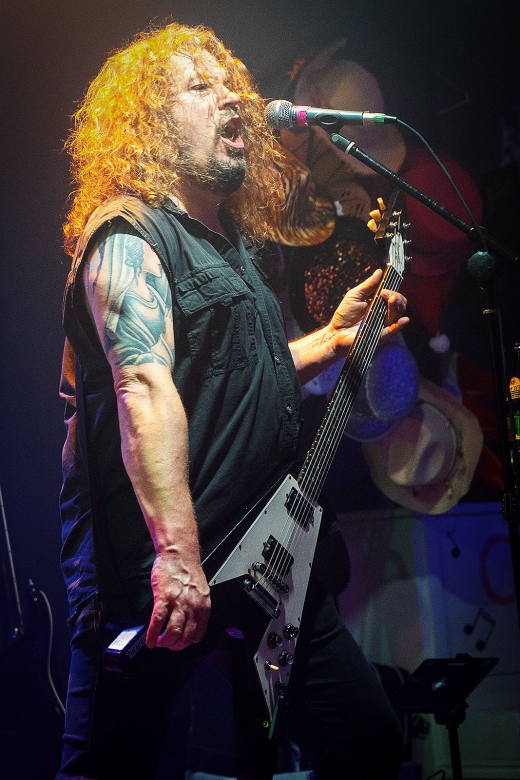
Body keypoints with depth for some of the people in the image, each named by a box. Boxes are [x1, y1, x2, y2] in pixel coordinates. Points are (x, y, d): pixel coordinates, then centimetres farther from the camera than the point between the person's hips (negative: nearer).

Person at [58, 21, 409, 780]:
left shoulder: (235, 242, 17)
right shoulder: (128, 235, -10)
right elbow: (148, 390, -24)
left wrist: (332, 339, 21)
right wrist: (177, 553, -33)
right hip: (158, 573, -8)